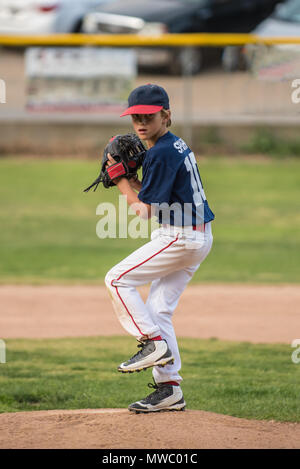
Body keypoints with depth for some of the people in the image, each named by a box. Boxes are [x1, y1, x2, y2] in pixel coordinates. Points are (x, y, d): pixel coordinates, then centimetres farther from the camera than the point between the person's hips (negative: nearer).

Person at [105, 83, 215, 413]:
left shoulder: (161, 153, -17)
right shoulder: (177, 145, 14)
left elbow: (147, 209, -15)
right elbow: (154, 192, 18)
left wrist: (122, 182, -5)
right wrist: (126, 178, 6)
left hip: (180, 237, -10)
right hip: (198, 238, 10)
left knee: (118, 279, -6)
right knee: (158, 309, 10)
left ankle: (153, 343, -8)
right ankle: (169, 389, 10)